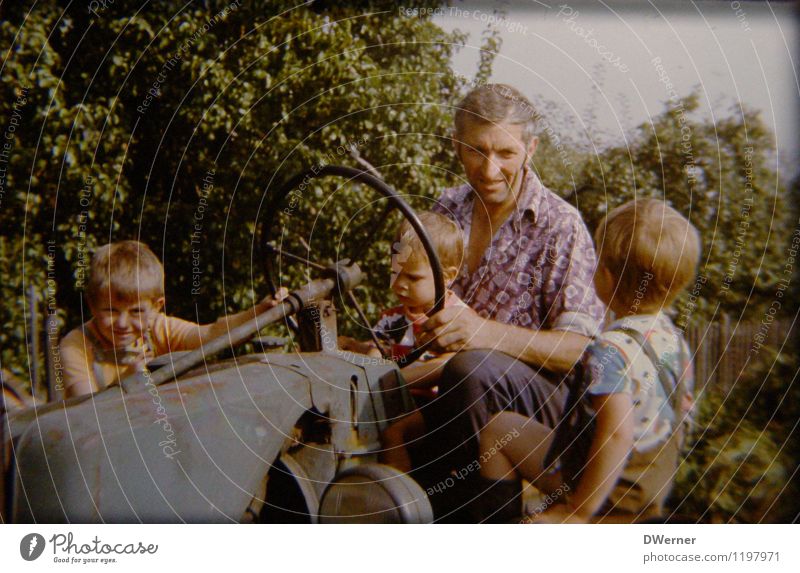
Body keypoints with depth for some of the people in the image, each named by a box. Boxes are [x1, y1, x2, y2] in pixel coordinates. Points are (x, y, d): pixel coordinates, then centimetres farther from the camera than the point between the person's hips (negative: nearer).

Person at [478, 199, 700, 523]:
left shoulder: (611, 349, -29)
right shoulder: (673, 338, -2)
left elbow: (617, 434, -36)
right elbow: (685, 406, 11)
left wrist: (579, 511, -27)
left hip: (611, 484, -8)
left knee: (497, 427, 2)